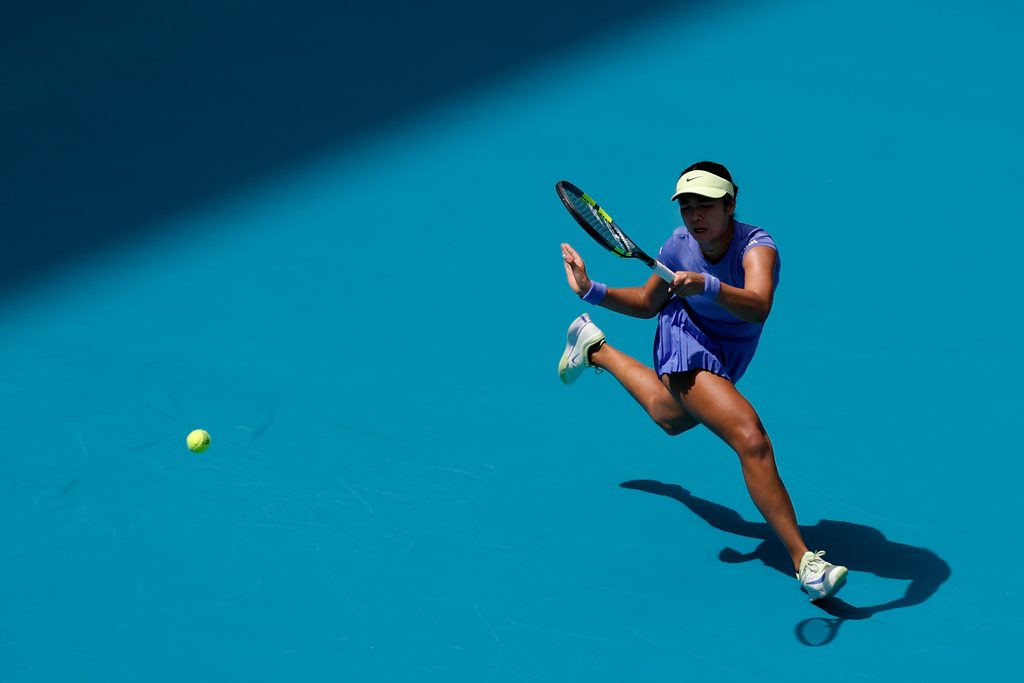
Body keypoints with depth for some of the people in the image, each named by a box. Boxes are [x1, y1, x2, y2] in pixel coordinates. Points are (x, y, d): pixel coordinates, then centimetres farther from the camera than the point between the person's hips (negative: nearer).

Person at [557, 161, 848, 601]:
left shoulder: (756, 246, -29)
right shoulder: (681, 244, -18)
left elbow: (758, 307, -51)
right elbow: (647, 303, 1)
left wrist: (708, 287, -67)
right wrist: (592, 292, -13)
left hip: (725, 359, 2)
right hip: (685, 339, -2)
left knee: (671, 418, 35)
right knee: (751, 439, -27)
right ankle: (804, 563, -30)